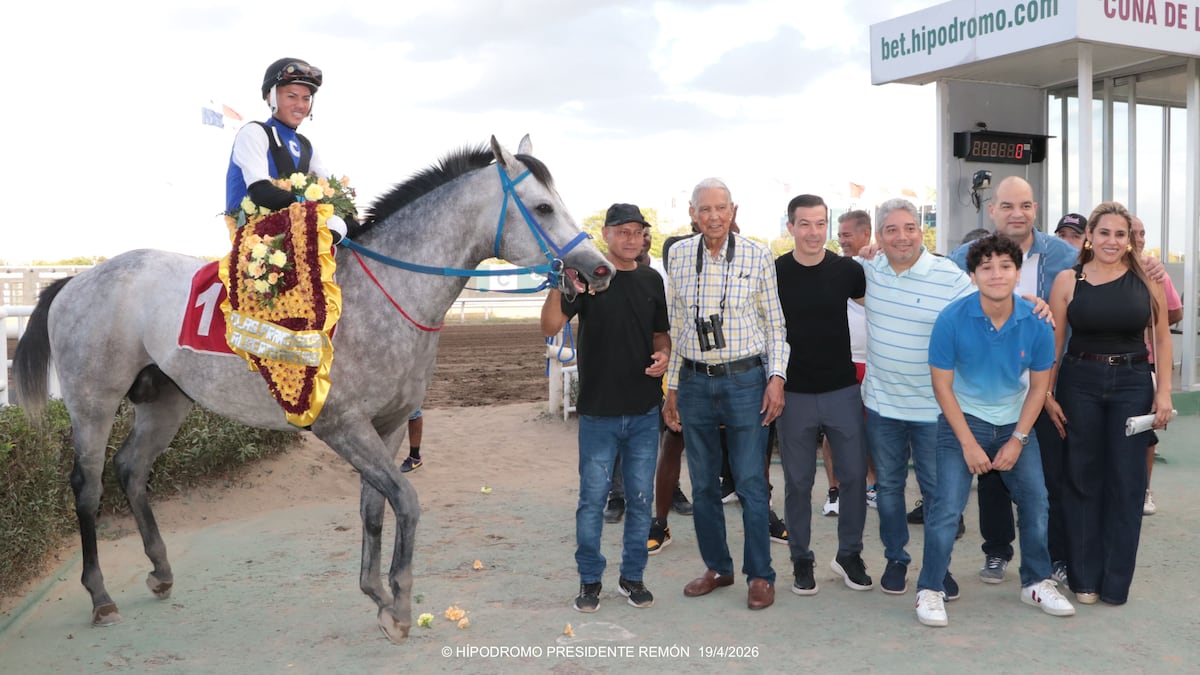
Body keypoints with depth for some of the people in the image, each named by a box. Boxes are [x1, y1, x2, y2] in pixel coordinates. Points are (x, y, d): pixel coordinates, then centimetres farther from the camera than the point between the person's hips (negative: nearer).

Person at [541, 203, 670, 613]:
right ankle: (590, 580, 19)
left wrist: (664, 354, -5)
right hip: (599, 410, -4)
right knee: (593, 499, 3)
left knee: (640, 498, 11)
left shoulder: (652, 281, 8)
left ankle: (632, 576, 25)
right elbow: (550, 328, -14)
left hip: (644, 412, 4)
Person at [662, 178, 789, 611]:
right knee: (703, 484, 11)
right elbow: (676, 326, 10)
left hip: (745, 379, -3)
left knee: (751, 484, 1)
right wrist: (672, 388, 10)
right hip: (694, 383, 3)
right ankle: (718, 567, 27)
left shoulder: (757, 256, -3)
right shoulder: (678, 256, 4)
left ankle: (760, 575, 15)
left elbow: (774, 323, 2)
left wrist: (776, 377, -7)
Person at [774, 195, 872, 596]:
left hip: (843, 391, 1)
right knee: (798, 483, 7)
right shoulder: (773, 273, -4)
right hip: (794, 394, -1)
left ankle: (849, 555, 23)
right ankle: (801, 561, 22)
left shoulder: (847, 270, 0)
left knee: (855, 476, 5)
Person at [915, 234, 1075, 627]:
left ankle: (1036, 582, 28)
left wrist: (1018, 440, -7)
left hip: (1015, 423, 4)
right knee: (947, 506, -10)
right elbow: (942, 385, -13)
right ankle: (930, 590, 4)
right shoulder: (953, 319, -19)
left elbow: (1039, 386, 0)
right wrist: (968, 443, -15)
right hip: (963, 419, -3)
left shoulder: (1036, 324, -11)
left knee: (1036, 502, 7)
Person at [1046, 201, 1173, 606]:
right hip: (1079, 382, 0)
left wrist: (1163, 392, -2)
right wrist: (1047, 394, -3)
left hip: (1133, 383, 1)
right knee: (1083, 479, 8)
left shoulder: (1146, 279, 0)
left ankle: (1116, 582, 17)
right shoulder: (1068, 280, -2)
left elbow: (1162, 338, 4)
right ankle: (1084, 577, 20)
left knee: (1126, 482, 5)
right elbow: (1053, 341, 0)